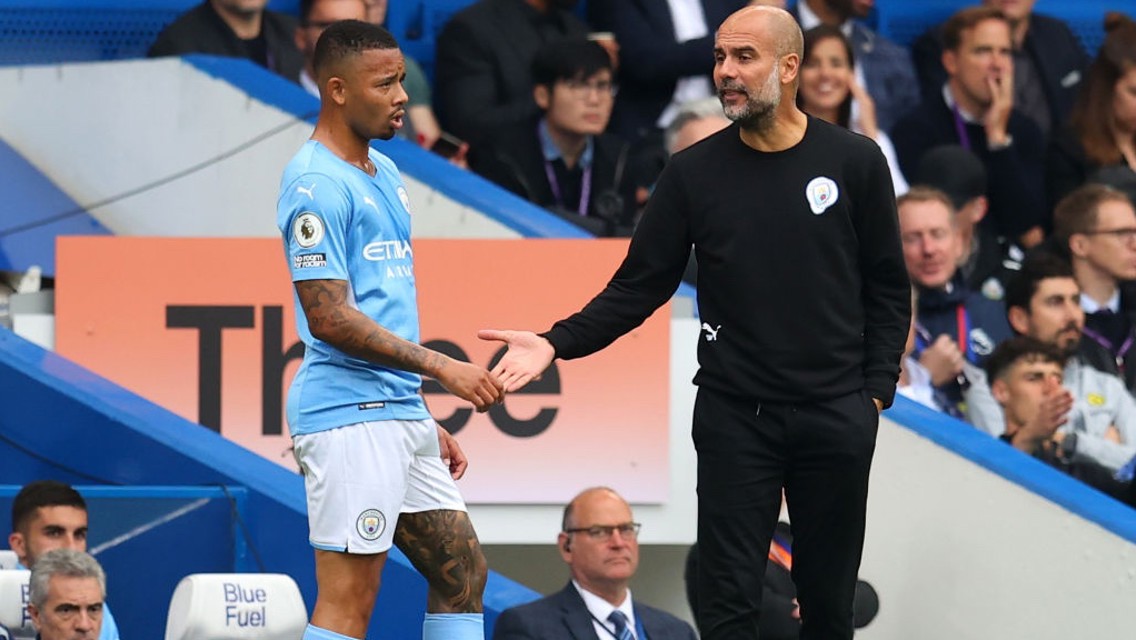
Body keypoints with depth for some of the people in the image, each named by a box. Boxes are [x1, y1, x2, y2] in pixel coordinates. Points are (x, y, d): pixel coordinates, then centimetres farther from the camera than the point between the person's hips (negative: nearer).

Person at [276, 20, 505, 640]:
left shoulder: (382, 175, 18)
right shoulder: (317, 185, -13)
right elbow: (330, 319, -19)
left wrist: (425, 422, 23)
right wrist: (440, 367, -19)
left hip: (398, 410, 10)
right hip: (347, 413, -10)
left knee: (462, 570, 11)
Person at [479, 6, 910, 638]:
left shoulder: (854, 161, -1)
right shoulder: (694, 173, 1)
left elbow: (887, 288, 5)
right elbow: (638, 288, 3)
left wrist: (876, 390, -2)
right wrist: (557, 343, -11)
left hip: (836, 416, 0)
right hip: (734, 415, 0)